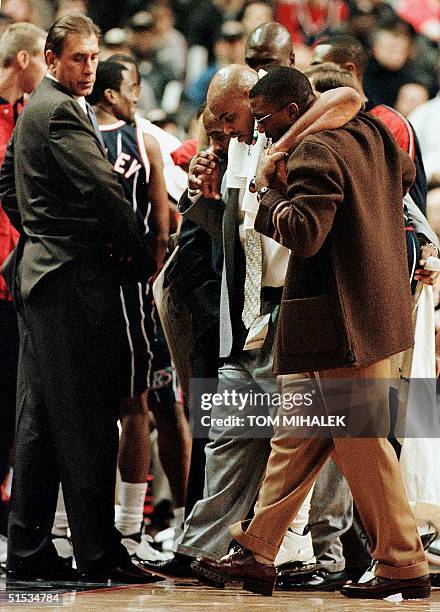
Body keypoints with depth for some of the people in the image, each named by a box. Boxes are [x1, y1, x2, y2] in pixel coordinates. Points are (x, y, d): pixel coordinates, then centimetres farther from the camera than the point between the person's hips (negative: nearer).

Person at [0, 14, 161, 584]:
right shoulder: (62, 113, -14)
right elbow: (105, 191, -18)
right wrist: (142, 258, -8)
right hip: (77, 278, -10)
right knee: (87, 422, -6)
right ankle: (98, 552, -4)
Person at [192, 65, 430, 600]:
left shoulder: (315, 154, -18)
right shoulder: (369, 132, 11)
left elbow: (304, 235, -25)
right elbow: (405, 172, 31)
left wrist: (268, 187, -12)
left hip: (346, 322, -10)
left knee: (360, 442, -3)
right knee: (297, 432, 12)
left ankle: (404, 566, 3)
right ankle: (256, 553, 17)